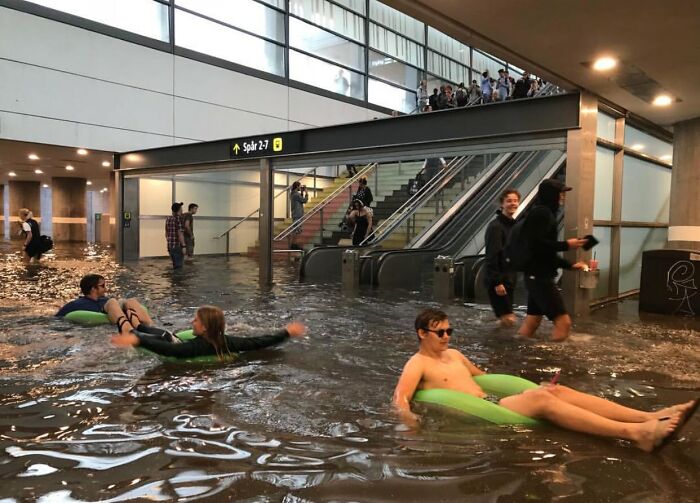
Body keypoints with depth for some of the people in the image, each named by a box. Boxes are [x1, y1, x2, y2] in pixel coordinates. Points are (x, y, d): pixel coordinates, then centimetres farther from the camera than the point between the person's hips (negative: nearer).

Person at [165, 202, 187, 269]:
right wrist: (183, 246, -18)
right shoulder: (179, 218, -14)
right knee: (178, 266, -2)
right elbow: (180, 234, -20)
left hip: (170, 246, 8)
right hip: (178, 246, -8)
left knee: (175, 265, 18)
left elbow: (166, 233, 17)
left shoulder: (168, 219, 10)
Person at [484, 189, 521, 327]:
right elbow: (491, 257, -20)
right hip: (498, 281, -9)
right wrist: (497, 282, -23)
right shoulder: (495, 226, -16)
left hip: (509, 279, 9)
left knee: (507, 319, 14)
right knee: (508, 320, -7)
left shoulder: (513, 225, 12)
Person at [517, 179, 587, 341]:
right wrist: (566, 245, -17)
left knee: (532, 321, 13)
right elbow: (535, 244, -24)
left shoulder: (545, 213, 19)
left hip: (537, 275, 10)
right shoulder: (542, 213, -12)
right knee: (563, 321, -10)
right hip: (539, 276, -10)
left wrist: (570, 265, 18)